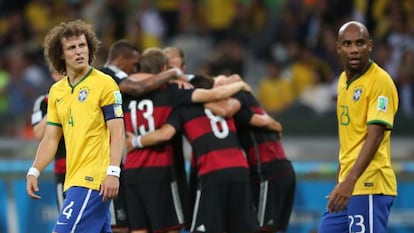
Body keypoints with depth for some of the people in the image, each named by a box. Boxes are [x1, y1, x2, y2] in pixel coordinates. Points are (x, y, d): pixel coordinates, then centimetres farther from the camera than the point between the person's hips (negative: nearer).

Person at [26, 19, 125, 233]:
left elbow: (117, 132, -11)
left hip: (94, 179, -7)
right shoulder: (56, 91, 15)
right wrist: (34, 172, 6)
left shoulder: (104, 84, -6)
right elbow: (51, 138, 18)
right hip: (73, 180, 7)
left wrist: (113, 172, -21)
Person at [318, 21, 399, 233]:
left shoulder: (380, 81, -12)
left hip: (369, 186, -9)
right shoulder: (343, 80, 15)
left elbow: (375, 135, -20)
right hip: (346, 184, 9)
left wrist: (350, 181, -29)